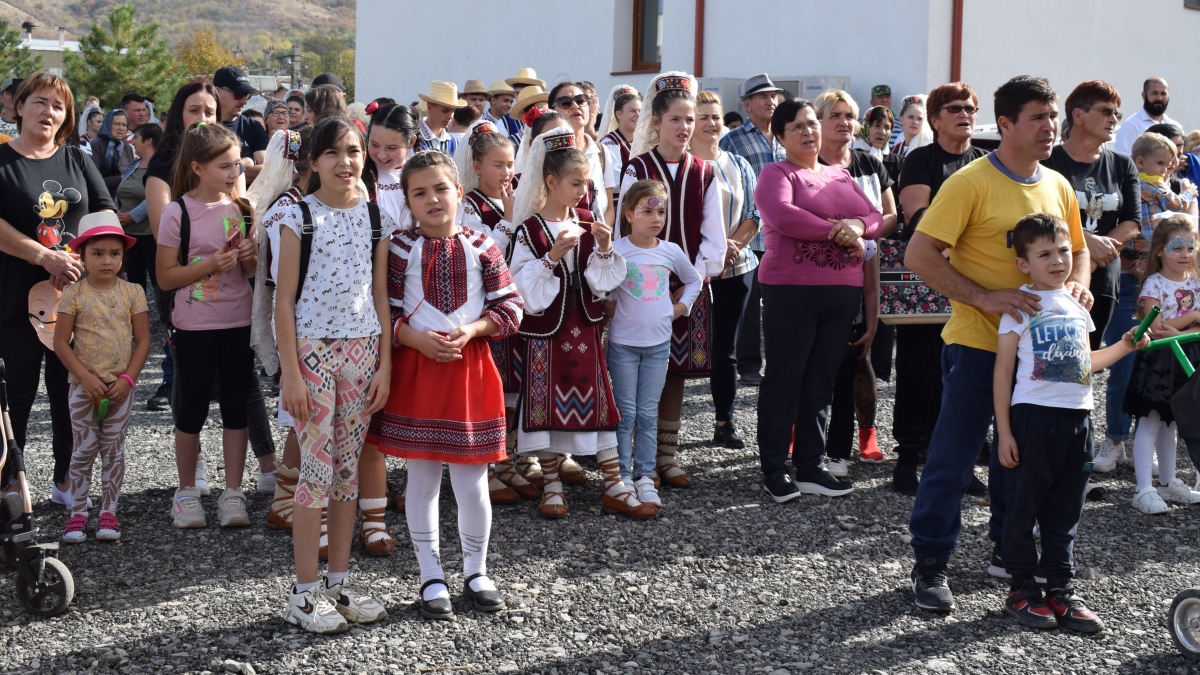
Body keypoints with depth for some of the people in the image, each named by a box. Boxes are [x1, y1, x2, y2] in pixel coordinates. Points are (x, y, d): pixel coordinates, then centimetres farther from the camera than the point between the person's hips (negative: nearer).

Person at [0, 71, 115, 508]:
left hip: (76, 293, 4)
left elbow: (106, 216, 7)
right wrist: (45, 257, -20)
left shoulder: (77, 161, 11)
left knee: (70, 390, 9)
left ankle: (65, 482, 21)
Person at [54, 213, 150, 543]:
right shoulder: (74, 294, -6)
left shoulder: (132, 293, -2)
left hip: (120, 386, 1)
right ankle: (78, 513, 11)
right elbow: (61, 342, -6)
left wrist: (128, 379, -10)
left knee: (114, 450, 8)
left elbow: (143, 340, -1)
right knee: (84, 450, 4)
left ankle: (108, 512, 16)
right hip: (84, 386, -1)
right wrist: (86, 377, -14)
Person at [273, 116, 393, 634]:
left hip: (362, 352, 4)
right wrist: (290, 373, -11)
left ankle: (339, 582, 18)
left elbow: (381, 296, 9)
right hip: (311, 350, -4)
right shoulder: (299, 216, -4)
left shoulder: (375, 217, 7)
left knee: (348, 469, 9)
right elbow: (285, 299, -6)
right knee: (317, 470, -4)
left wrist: (384, 363, 3)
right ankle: (305, 593, 5)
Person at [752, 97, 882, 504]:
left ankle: (811, 468, 16)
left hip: (843, 293, 6)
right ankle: (774, 471, 7)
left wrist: (858, 226, -10)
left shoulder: (841, 176, 19)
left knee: (821, 382, 10)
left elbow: (876, 218, 13)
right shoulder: (777, 174, 0)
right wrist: (837, 232, -14)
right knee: (784, 380, -1)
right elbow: (781, 215, -19)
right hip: (792, 291, -6)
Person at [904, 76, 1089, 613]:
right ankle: (930, 564, 8)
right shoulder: (972, 182, -13)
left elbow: (1076, 249, 23)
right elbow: (919, 255, -16)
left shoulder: (1058, 186, 8)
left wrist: (1077, 283, 0)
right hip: (977, 342, -6)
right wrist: (985, 298, -22)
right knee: (953, 457, -3)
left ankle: (1008, 548, 33)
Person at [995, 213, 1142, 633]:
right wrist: (1004, 430, -11)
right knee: (1023, 507, 2)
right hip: (1034, 415, -6)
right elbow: (1003, 370, -6)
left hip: (1078, 417, 6)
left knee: (1065, 511, 9)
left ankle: (1060, 590, 16)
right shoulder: (1022, 306, -5)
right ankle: (1021, 589, 13)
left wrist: (1123, 347, 14)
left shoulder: (1076, 306, 14)